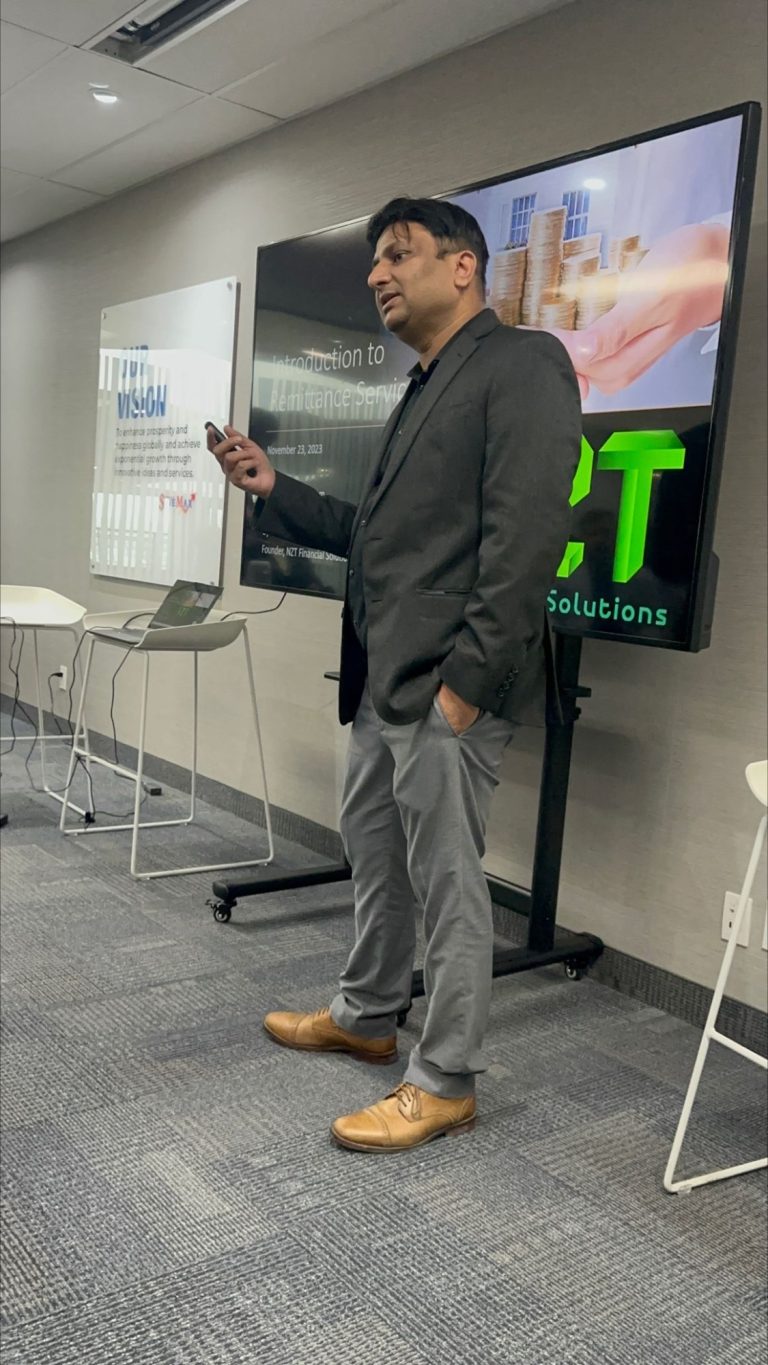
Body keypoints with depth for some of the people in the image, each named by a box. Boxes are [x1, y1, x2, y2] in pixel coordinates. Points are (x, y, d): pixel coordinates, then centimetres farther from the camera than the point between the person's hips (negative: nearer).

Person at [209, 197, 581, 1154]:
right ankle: (367, 1017, 39)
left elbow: (526, 534, -19)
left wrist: (469, 678, -22)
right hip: (380, 682, 10)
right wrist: (274, 489, 12)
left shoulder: (522, 363, -8)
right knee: (374, 857, 20)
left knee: (447, 884, 1)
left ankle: (444, 1084, 16)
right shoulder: (424, 391, 21)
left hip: (446, 688, -9)